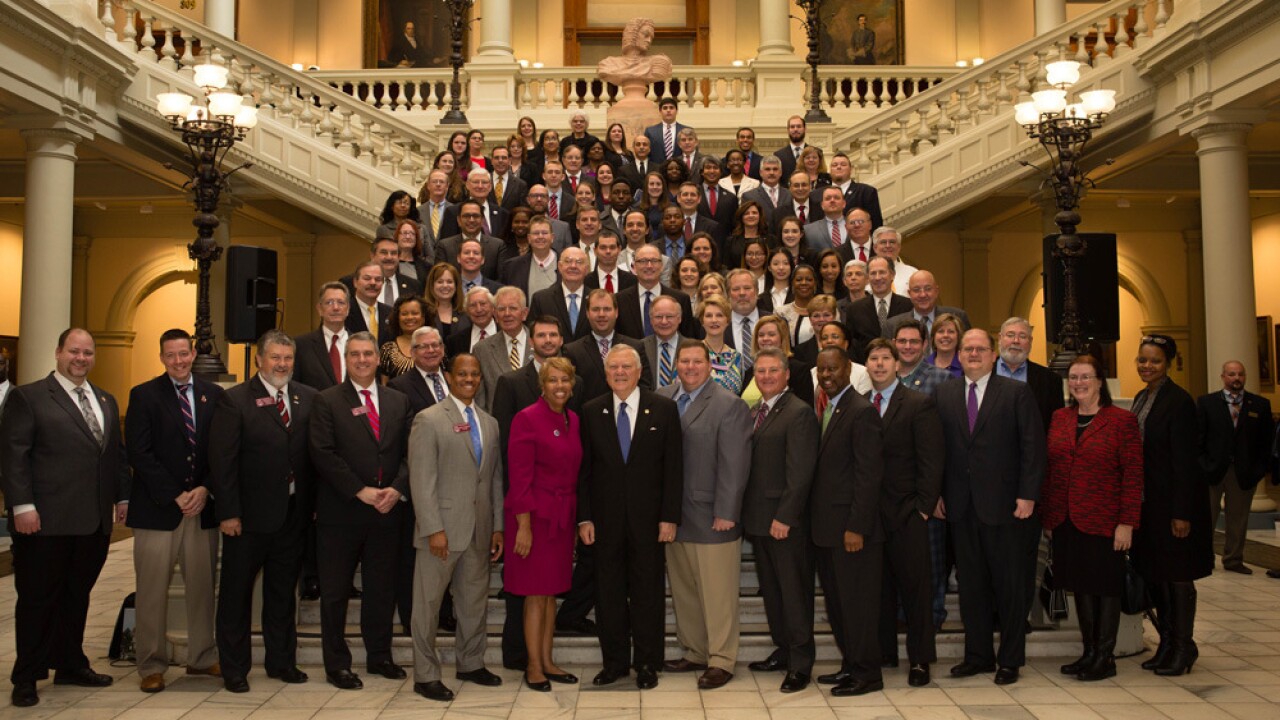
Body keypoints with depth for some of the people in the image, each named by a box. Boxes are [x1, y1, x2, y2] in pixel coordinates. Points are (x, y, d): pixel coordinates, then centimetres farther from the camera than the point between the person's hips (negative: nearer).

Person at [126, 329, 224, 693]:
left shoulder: (214, 395, 9)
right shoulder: (144, 395, 1)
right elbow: (139, 454, -6)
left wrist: (205, 489, -7)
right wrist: (175, 496, -11)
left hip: (203, 507, 3)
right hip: (157, 509, -2)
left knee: (203, 586, 8)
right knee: (153, 591, 1)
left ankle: (202, 657, 20)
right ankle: (152, 666, 12)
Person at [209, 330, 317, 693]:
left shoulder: (309, 398, 4)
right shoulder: (234, 400, -6)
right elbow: (222, 460, -10)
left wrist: (313, 503, -2)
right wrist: (228, 512, -14)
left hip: (294, 513, 4)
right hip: (249, 514, -3)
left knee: (283, 592, 15)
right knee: (236, 593, 9)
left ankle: (282, 661, 28)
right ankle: (234, 668, 21)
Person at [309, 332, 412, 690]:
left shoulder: (399, 401, 11)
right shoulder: (328, 401, -1)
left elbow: (410, 451, 6)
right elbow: (323, 454, -9)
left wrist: (397, 489, -10)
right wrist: (360, 491, -15)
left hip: (387, 510, 3)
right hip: (340, 513, -3)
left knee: (382, 589, 12)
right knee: (335, 592, 5)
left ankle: (379, 656, 25)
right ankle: (336, 664, 17)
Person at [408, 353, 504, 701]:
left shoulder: (489, 423, 12)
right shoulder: (429, 420, -6)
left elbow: (496, 478, 13)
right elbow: (421, 480, -11)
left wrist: (498, 526, 9)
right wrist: (434, 529, -16)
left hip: (480, 530, 6)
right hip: (443, 528, -5)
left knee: (475, 600, 15)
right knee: (429, 603, 3)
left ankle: (471, 663, 30)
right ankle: (425, 675, 14)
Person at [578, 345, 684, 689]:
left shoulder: (664, 409, -1)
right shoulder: (591, 411, 4)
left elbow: (674, 467, -2)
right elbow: (584, 468, 4)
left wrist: (669, 517, -7)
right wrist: (584, 517, -1)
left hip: (648, 517, -1)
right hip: (605, 517, 2)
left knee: (648, 592, 6)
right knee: (608, 593, 8)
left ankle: (647, 663, 19)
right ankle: (615, 661, 22)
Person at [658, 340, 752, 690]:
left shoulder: (729, 405, -8)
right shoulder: (663, 399, 8)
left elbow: (733, 465, -12)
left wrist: (725, 513, -15)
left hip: (712, 517, -5)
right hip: (674, 514, 5)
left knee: (717, 593, 3)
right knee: (683, 591, 14)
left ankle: (721, 661, 14)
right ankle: (694, 653, 27)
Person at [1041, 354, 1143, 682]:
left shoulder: (1121, 420, -6)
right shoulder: (1059, 419, 8)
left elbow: (1133, 475, -9)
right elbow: (1049, 470, 10)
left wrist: (1127, 522, -14)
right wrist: (1047, 516, 7)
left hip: (1104, 521, -5)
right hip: (1066, 520, 5)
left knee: (1106, 586, 5)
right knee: (1080, 585, 12)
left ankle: (1105, 657, 16)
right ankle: (1089, 652, 23)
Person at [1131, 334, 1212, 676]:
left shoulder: (1179, 401, -14)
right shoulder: (1142, 398, 11)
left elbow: (1184, 459, -17)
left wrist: (1182, 513, -19)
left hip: (1173, 501, -8)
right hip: (1148, 501, 8)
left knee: (1177, 576, 1)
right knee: (1154, 574, 13)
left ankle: (1183, 647, 14)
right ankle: (1167, 643, 24)